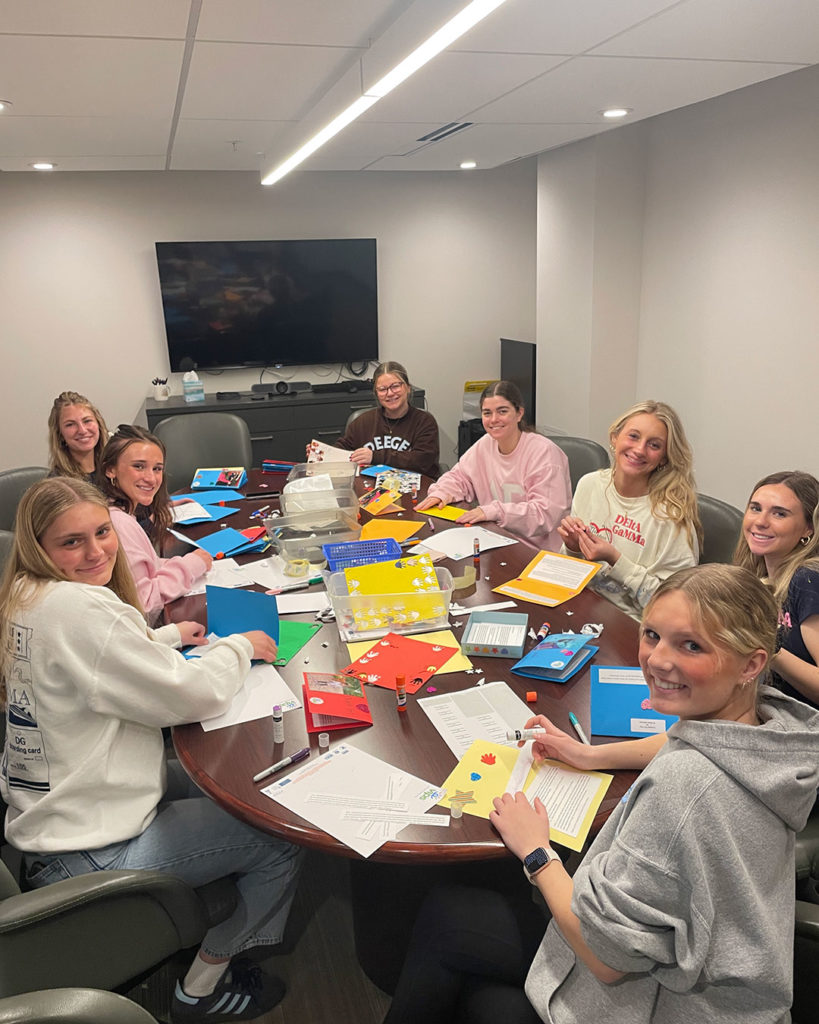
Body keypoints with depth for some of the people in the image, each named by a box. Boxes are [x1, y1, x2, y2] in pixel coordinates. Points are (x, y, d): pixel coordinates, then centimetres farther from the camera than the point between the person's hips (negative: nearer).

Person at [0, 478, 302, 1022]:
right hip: (87, 850, -10)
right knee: (283, 839, 1)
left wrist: (167, 636, 10)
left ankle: (213, 939, 33)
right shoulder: (76, 607, -30)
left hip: (50, 807, 10)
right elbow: (197, 695, -27)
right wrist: (239, 646, -9)